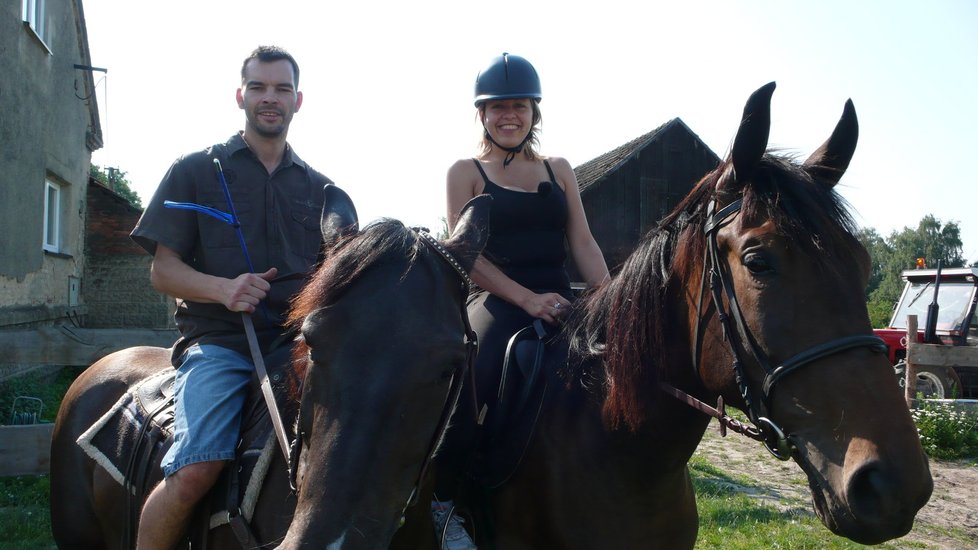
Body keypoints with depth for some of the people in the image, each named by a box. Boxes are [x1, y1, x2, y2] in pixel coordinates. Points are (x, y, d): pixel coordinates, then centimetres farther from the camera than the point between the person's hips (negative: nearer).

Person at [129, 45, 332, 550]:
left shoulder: (318, 187, 21)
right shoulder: (196, 171, 12)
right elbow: (162, 269, 5)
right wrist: (224, 289, -15)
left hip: (299, 340, 3)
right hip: (219, 340, -3)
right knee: (195, 470, -28)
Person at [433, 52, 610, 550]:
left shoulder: (559, 170, 18)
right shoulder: (466, 172, 7)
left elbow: (583, 243, 11)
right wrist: (528, 299, -16)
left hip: (560, 302, 4)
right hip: (498, 303, -4)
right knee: (463, 382, -33)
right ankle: (444, 503, -13)